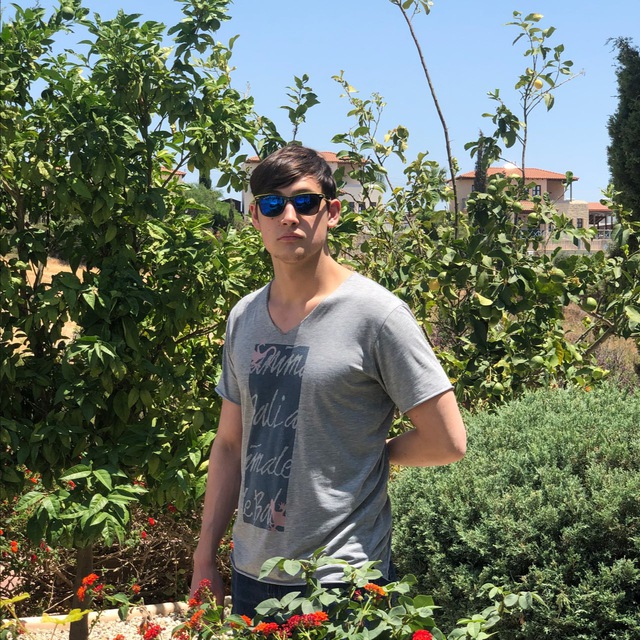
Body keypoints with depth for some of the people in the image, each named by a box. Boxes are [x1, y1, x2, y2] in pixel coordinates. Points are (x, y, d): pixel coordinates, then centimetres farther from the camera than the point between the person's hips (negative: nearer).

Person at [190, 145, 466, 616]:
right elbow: (231, 443, 11)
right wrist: (205, 558, 9)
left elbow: (447, 442, -13)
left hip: (340, 580, -6)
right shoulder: (243, 318, 6)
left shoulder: (375, 313, -13)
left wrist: (367, 455, -1)